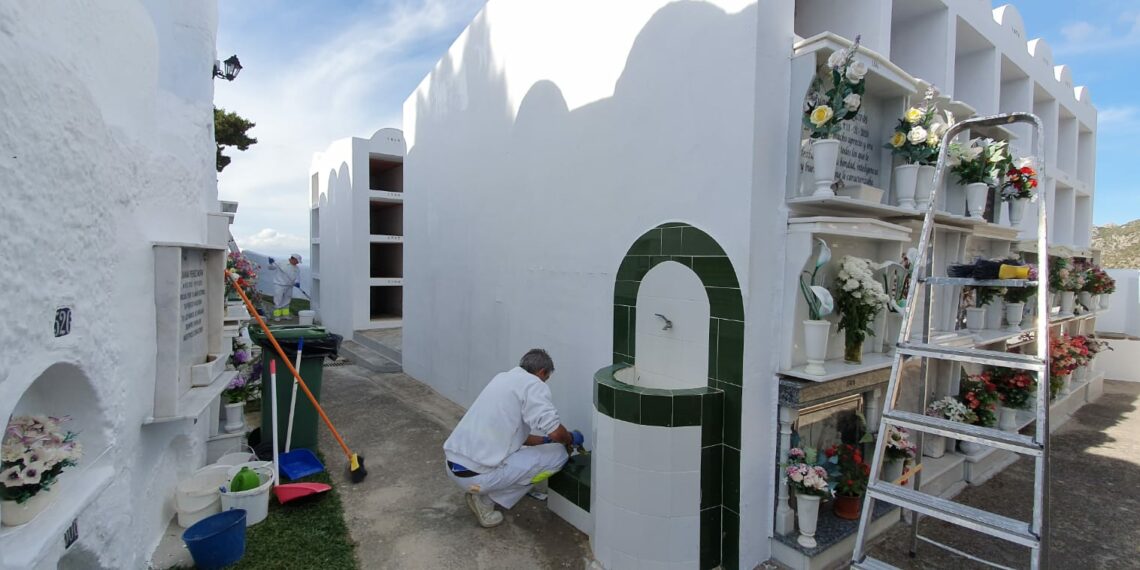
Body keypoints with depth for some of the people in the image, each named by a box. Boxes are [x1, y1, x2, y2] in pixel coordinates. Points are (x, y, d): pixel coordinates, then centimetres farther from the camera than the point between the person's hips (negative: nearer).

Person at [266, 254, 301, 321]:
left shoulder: (297, 269, 9)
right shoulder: (281, 263, -7)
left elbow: (296, 278, 8)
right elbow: (270, 268, -3)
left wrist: (296, 282, -13)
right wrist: (271, 263, -23)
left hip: (289, 287, 6)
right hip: (279, 285, -6)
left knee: (286, 301, 15)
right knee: (278, 301, -4)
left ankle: (285, 315, 26)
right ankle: (276, 316, 5)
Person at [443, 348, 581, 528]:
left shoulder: (504, 378, 18)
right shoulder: (533, 384, -7)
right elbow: (555, 432, -16)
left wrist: (545, 439, 32)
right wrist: (570, 439, 6)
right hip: (477, 474, -9)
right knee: (558, 453, 1)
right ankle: (487, 498, 0)